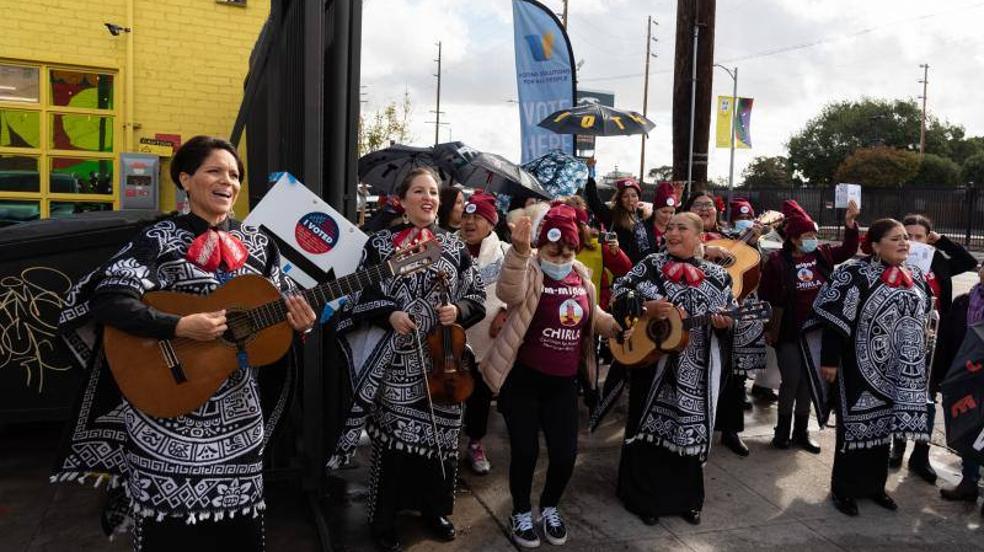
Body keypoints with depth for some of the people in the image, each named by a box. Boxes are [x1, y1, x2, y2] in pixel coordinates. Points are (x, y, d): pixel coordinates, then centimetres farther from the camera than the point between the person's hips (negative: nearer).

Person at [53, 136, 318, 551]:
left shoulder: (258, 243, 8)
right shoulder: (159, 238, -5)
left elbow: (281, 307, 11)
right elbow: (108, 300, -15)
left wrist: (299, 324, -12)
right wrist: (179, 327, -27)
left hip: (237, 410, 4)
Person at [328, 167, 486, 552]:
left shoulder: (454, 246, 7)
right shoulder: (380, 244, -1)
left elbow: (478, 295, 9)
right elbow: (361, 295, -2)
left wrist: (459, 310, -10)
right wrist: (389, 315, -17)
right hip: (395, 363, -3)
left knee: (439, 434, 12)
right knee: (393, 436, 5)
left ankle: (434, 509, 34)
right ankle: (384, 519, 23)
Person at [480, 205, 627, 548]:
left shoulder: (581, 276, 5)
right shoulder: (529, 272, -12)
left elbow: (591, 314, 23)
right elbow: (509, 291, -37)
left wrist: (614, 326, 6)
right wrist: (518, 252, -52)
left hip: (563, 382, 5)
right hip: (522, 379, -5)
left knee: (566, 452, 6)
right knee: (525, 450, 2)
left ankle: (550, 507, 34)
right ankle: (521, 512, 29)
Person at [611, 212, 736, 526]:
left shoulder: (717, 276, 6)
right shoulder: (650, 265, 1)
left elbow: (732, 318, 9)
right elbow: (618, 295, -3)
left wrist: (724, 324, -13)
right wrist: (646, 306, -18)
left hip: (696, 373, 2)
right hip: (650, 363, -2)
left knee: (690, 430, 10)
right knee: (649, 429, 5)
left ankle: (686, 499, 28)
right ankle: (643, 498, 21)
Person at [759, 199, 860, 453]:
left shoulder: (822, 254, 4)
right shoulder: (777, 261, -10)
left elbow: (848, 249, 13)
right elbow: (768, 298, -9)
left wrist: (850, 222, -2)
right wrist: (771, 329, -10)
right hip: (789, 333, -5)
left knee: (808, 381, 11)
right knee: (791, 381, -1)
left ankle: (801, 432, 23)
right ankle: (782, 429, 17)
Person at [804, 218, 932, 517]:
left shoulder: (916, 276, 6)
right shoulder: (854, 274, -15)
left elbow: (923, 316, 18)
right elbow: (833, 321, -16)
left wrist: (917, 358, 17)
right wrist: (829, 360, -18)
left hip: (901, 371, 6)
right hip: (862, 368, -6)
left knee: (883, 425, 16)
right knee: (855, 426, 3)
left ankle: (874, 485, 32)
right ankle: (844, 489, 19)